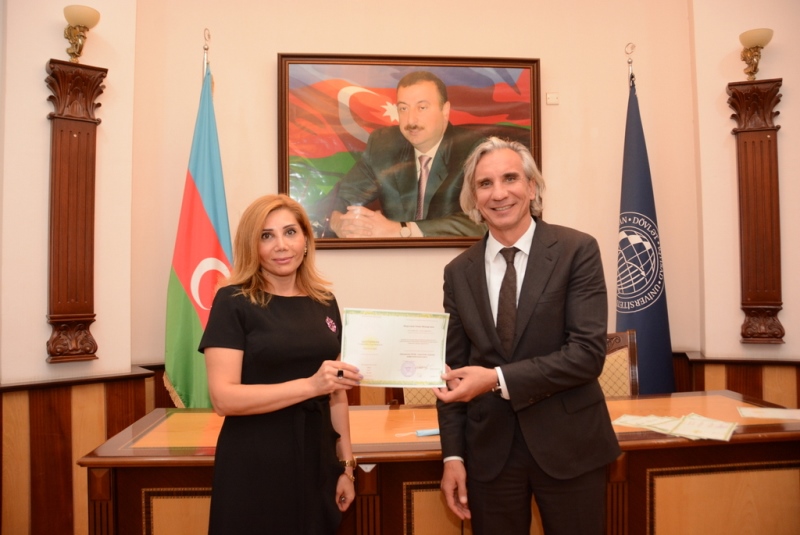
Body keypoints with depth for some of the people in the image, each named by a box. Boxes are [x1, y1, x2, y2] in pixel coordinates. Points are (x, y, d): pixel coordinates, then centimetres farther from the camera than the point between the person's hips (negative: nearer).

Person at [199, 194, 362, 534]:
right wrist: (309, 385, -25)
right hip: (255, 468, -4)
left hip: (316, 463, 5)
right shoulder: (233, 302, -9)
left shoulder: (324, 302, 5)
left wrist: (346, 465, 10)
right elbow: (223, 397, -17)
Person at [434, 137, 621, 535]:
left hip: (568, 444, -2)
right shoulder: (459, 271, 2)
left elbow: (588, 353, -15)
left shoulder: (577, 251, -8)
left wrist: (498, 379, -22)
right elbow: (453, 369, 5)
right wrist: (453, 455, 0)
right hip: (490, 449, 3)